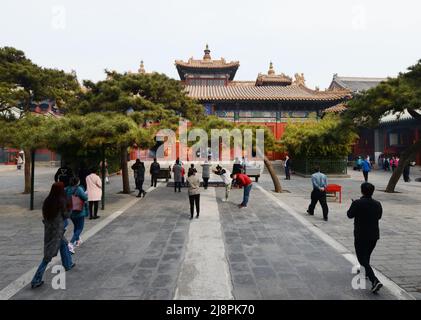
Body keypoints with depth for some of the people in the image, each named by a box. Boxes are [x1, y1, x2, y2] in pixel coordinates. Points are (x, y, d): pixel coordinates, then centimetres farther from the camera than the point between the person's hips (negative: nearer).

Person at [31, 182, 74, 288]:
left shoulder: (47, 201, -1)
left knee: (64, 244, 28)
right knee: (49, 256, 3)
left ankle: (68, 264, 44)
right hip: (57, 229, -7)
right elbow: (66, 215, -9)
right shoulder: (61, 201, -18)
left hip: (48, 229, 7)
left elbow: (44, 215, 7)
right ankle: (36, 280, 7)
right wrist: (70, 209, 8)